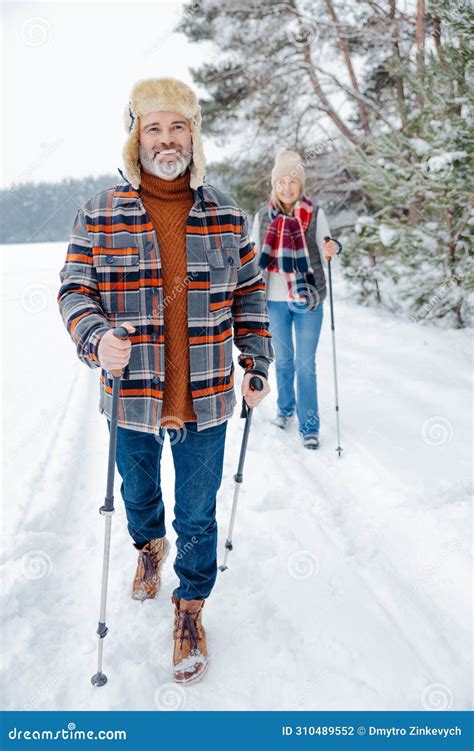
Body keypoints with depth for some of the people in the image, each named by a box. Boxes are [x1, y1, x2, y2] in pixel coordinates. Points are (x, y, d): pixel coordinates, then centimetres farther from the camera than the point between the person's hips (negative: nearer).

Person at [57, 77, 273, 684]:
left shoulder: (226, 217, 0)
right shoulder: (99, 217, -4)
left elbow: (248, 294, 6)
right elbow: (74, 291, -4)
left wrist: (257, 369, 4)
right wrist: (96, 338, -25)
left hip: (205, 399, 0)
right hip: (132, 396, 1)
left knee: (197, 513, 10)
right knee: (138, 493, 24)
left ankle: (190, 609, 34)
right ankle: (150, 547, 58)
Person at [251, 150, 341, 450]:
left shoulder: (315, 213, -3)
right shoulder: (263, 216, 3)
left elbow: (327, 246, -6)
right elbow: (254, 254, 11)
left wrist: (333, 248, -27)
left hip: (308, 298, -2)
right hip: (275, 299, 2)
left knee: (306, 363, -1)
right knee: (283, 359, 16)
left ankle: (309, 426, 8)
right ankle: (285, 408, 36)